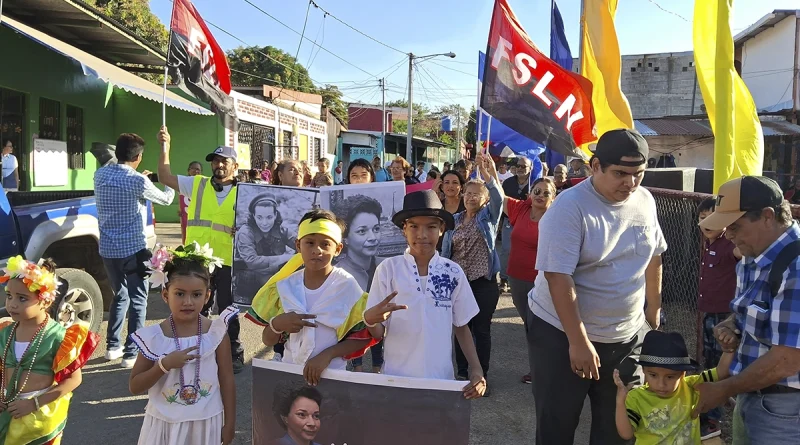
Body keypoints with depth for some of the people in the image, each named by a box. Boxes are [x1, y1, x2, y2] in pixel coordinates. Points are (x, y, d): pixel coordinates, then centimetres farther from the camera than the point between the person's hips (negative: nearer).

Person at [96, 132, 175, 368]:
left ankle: (112, 346, 27)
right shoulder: (137, 181, -14)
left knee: (120, 295, 22)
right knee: (138, 300, 4)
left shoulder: (100, 175, 3)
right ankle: (131, 353, 4)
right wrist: (168, 184, 24)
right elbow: (166, 199, 4)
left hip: (107, 249, 6)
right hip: (132, 250, -6)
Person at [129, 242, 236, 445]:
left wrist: (229, 424, 1)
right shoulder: (154, 337, -10)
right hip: (164, 424, 0)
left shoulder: (216, 332, -10)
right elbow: (134, 387, -5)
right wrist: (164, 365, -20)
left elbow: (227, 381, -2)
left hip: (206, 423, 0)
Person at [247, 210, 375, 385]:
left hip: (331, 374, -2)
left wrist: (327, 354, -20)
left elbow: (362, 337, -8)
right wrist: (276, 324, -16)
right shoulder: (287, 285, -1)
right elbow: (268, 341, 3)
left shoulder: (346, 285, -10)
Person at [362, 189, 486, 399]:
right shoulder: (388, 268, -7)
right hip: (396, 377, -1)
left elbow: (461, 326, 8)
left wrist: (476, 369, -3)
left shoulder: (453, 272, -2)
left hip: (441, 377, 2)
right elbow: (377, 334, -6)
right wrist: (370, 319, -26)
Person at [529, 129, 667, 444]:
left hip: (628, 335, 5)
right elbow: (558, 277, -23)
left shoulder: (645, 201, 0)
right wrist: (578, 341, -25)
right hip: (562, 334, -5)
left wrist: (654, 307, 18)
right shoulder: (569, 208, -19)